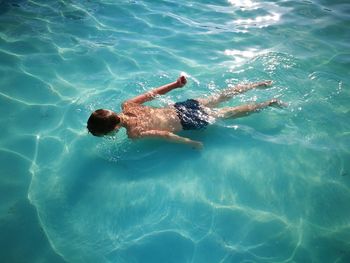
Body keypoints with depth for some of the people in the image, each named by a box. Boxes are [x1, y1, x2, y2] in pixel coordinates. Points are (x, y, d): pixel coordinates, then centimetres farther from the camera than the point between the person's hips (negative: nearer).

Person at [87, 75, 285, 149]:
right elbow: (153, 94, 2)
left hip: (189, 121, -6)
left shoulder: (134, 133, -24)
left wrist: (192, 143, -19)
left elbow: (165, 135, -29)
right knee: (223, 96, 22)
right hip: (182, 106, 6)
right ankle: (260, 85, 34)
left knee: (230, 113, 10)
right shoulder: (127, 107, -4)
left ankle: (270, 103, 21)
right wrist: (176, 85, 8)